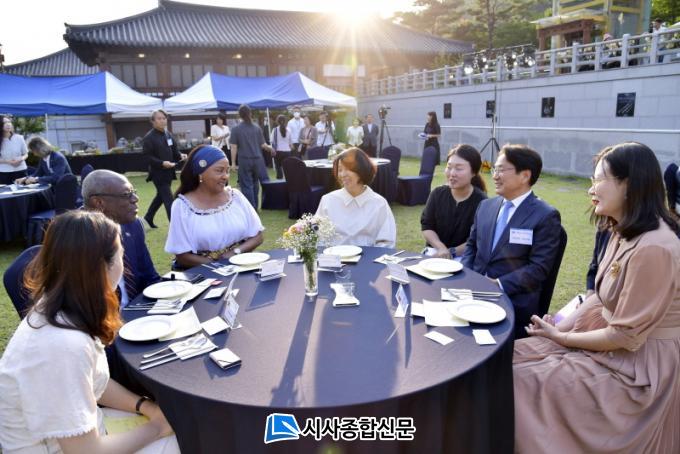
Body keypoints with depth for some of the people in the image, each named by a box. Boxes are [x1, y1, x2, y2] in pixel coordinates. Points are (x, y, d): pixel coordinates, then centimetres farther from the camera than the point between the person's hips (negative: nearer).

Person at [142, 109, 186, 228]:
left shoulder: (168, 134, 9)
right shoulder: (149, 137, -12)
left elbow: (174, 150, 16)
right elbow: (147, 156, -16)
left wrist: (180, 155, -6)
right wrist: (162, 163, -28)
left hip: (168, 172, 8)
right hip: (158, 173, -8)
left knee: (161, 196, 20)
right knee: (168, 199, -8)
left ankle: (148, 217, 39)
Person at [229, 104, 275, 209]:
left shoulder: (236, 129, -5)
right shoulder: (257, 128, 3)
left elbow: (234, 147, -8)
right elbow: (262, 145, 6)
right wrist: (270, 149, 26)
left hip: (244, 160, -4)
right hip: (257, 160, 4)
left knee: (247, 185, 2)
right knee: (255, 183, 18)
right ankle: (255, 207, 27)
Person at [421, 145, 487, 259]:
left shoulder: (481, 201, -10)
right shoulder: (437, 194, 3)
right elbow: (426, 226, 0)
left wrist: (452, 252, -18)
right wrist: (441, 248, -15)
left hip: (465, 260, -2)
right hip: (435, 254, 2)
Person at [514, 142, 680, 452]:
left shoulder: (653, 249, -27)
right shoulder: (624, 233, 5)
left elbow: (626, 336, -24)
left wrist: (560, 337, -12)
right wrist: (560, 327, -3)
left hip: (637, 365, -9)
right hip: (612, 341, 9)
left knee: (524, 380, -12)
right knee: (512, 358, -1)